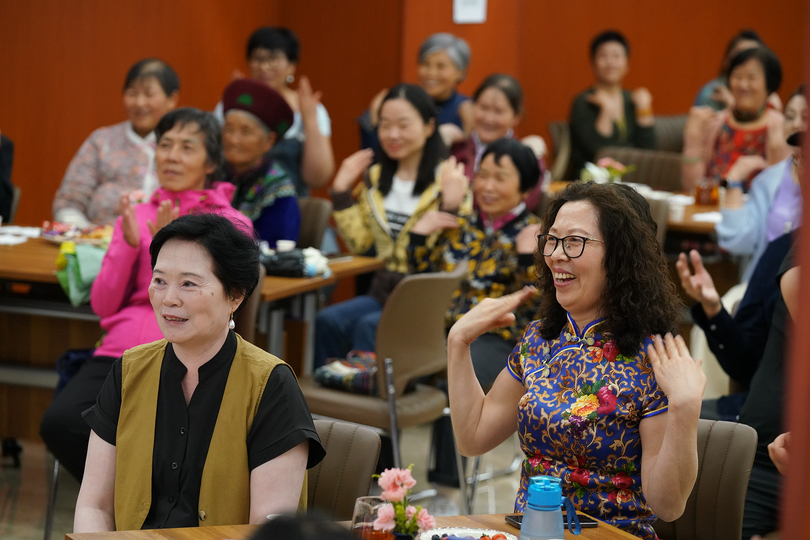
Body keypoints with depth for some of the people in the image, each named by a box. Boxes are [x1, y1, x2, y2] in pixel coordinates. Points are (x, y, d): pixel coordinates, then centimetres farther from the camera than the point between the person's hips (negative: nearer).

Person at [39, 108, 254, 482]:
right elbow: (103, 305, 11)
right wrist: (128, 244, -2)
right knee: (59, 423, -27)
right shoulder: (135, 217, 19)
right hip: (119, 350, 4)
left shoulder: (231, 224, 8)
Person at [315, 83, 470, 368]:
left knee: (369, 326, -31)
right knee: (327, 321, -22)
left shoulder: (448, 179, -5)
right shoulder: (376, 178, 15)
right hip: (384, 292, 6)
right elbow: (358, 242, 13)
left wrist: (451, 206, -26)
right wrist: (341, 190, 9)